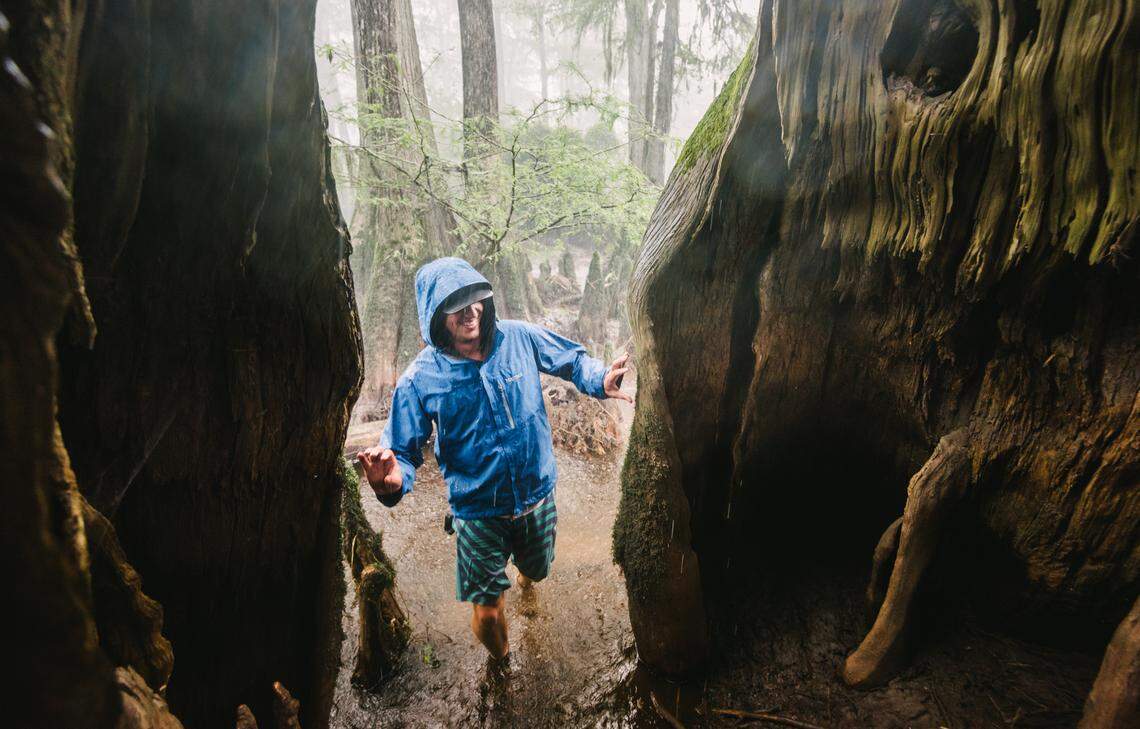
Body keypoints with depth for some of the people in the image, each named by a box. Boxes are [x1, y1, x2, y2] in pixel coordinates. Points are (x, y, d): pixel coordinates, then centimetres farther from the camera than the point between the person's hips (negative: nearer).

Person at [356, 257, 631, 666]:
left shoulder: (518, 338, -13)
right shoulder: (420, 379, -17)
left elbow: (571, 359, 2)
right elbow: (404, 451, -13)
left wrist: (600, 380, -19)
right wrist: (393, 480, -37)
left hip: (538, 496, 3)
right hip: (479, 513, -2)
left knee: (538, 570, 29)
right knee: (487, 612, 6)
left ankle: (524, 576, 70)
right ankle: (501, 663, 44)